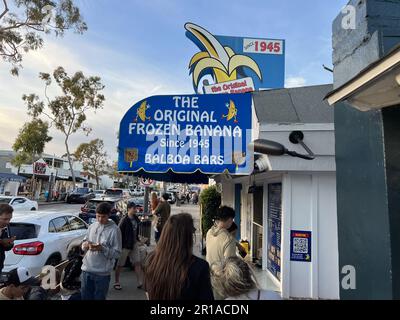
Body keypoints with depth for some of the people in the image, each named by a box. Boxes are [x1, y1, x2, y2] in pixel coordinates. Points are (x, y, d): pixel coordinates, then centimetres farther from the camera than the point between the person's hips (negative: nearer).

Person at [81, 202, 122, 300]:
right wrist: (86, 245, -12)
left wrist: (102, 249, -25)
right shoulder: (92, 226, 4)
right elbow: (84, 244, 11)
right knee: (85, 297, 17)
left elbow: (117, 253, -12)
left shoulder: (114, 230, -12)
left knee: (99, 298, 11)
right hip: (87, 269, 4)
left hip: (102, 273, -4)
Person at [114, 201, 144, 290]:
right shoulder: (124, 220, -20)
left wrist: (137, 240, 11)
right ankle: (117, 282, 27)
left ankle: (140, 282, 11)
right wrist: (120, 246, -17)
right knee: (120, 265, 10)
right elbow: (119, 233, -18)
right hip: (125, 245, -6)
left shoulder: (135, 219, 2)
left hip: (134, 244, 6)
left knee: (138, 263, 5)